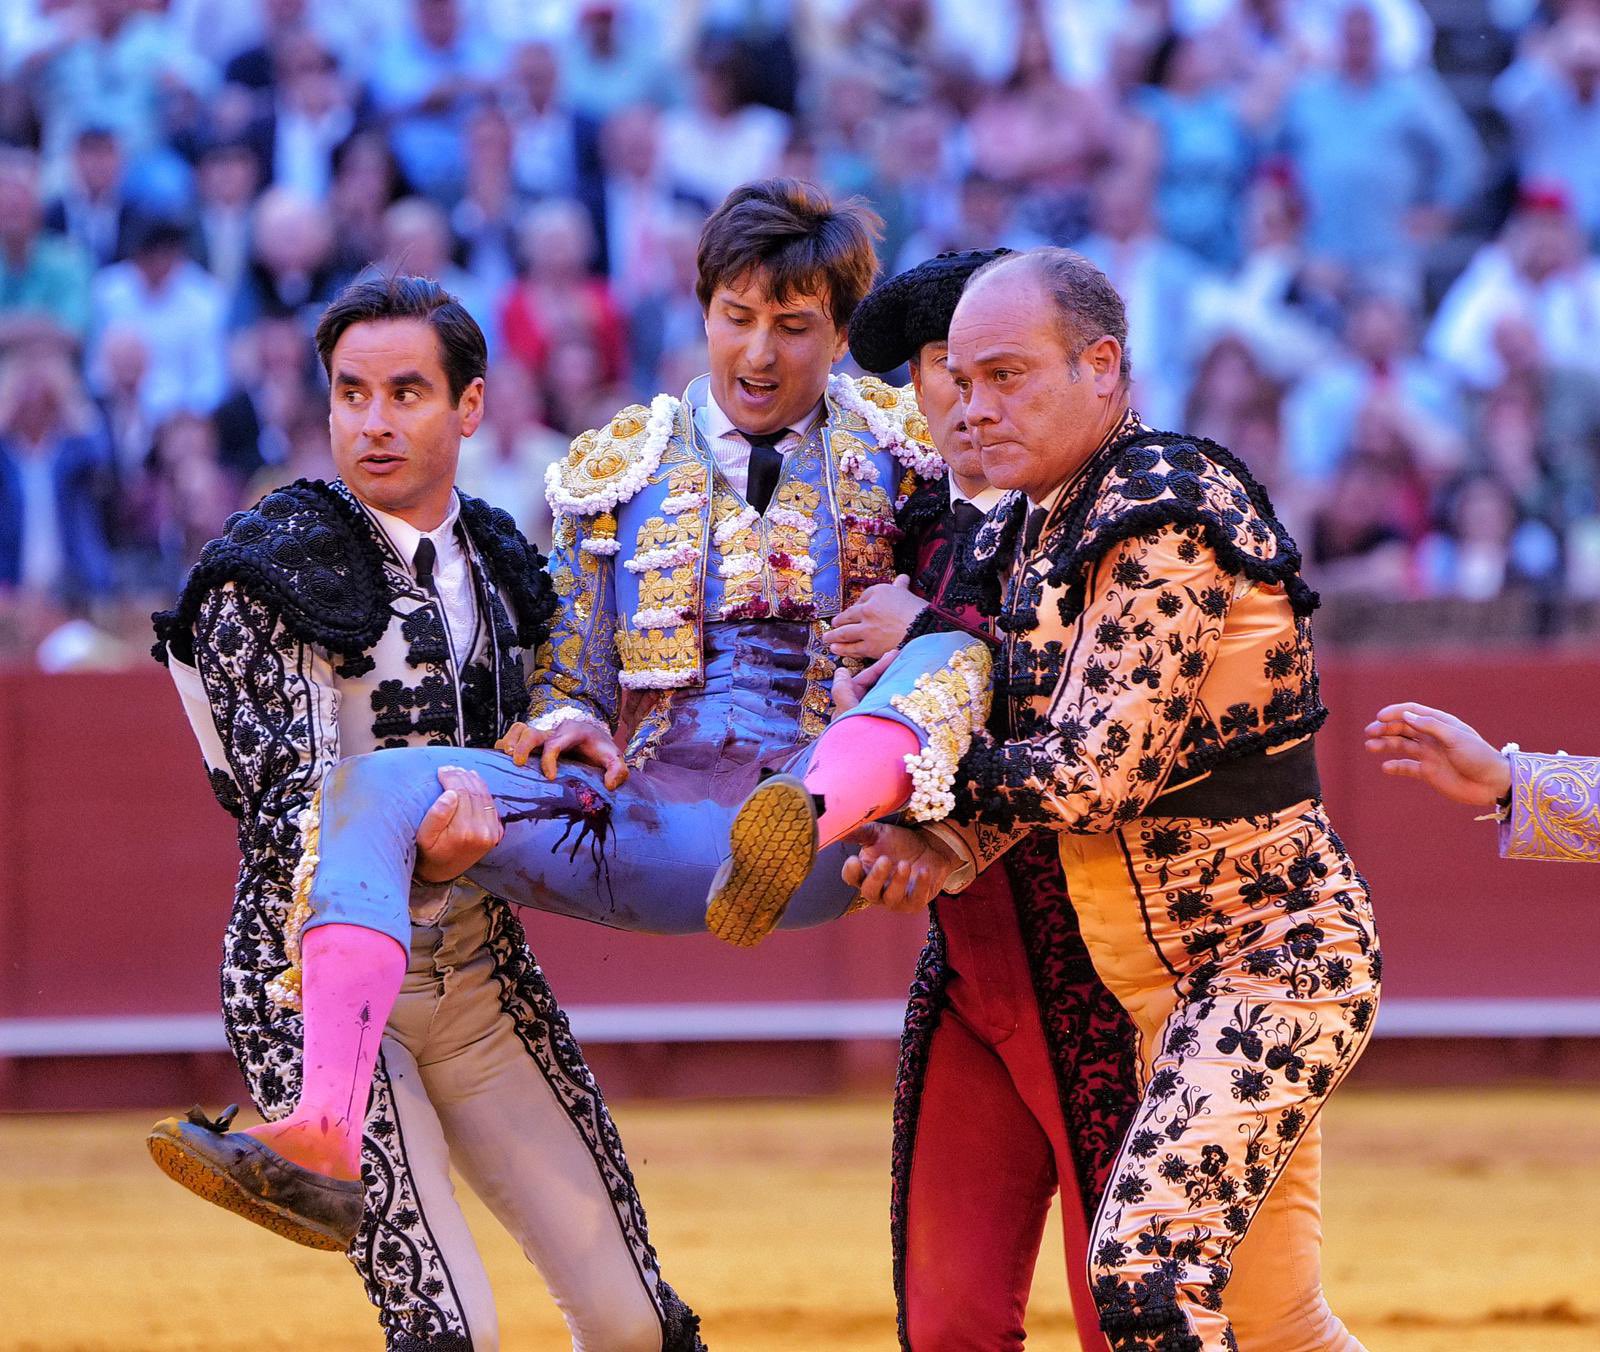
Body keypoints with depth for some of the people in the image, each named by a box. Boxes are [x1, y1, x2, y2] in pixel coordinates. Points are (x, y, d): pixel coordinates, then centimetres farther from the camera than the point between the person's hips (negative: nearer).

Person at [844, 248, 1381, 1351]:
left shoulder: (1163, 513, -18)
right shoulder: (1025, 528, 10)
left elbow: (1096, 771, -22)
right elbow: (1024, 759, 6)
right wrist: (949, 848, -15)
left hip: (1274, 955, -10)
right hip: (1165, 977, 10)